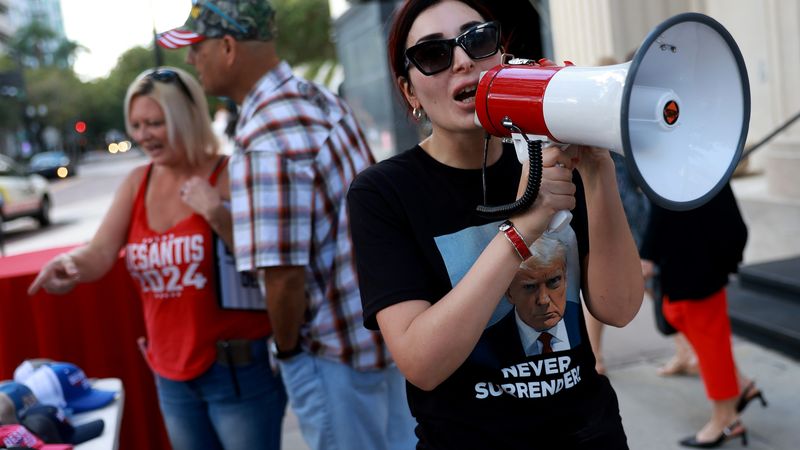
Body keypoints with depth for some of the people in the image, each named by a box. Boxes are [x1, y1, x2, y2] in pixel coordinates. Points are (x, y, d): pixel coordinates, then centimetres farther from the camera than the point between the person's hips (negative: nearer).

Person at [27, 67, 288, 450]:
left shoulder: (229, 175, -11)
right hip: (172, 374, 5)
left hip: (239, 370, -5)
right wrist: (70, 264, -25)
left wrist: (219, 216, -27)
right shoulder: (137, 183, 5)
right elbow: (101, 252, -4)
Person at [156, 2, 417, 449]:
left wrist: (287, 348, -10)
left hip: (337, 351, -8)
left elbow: (285, 277, -28)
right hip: (385, 327, 8)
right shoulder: (322, 97, 2)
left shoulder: (265, 145, -26)